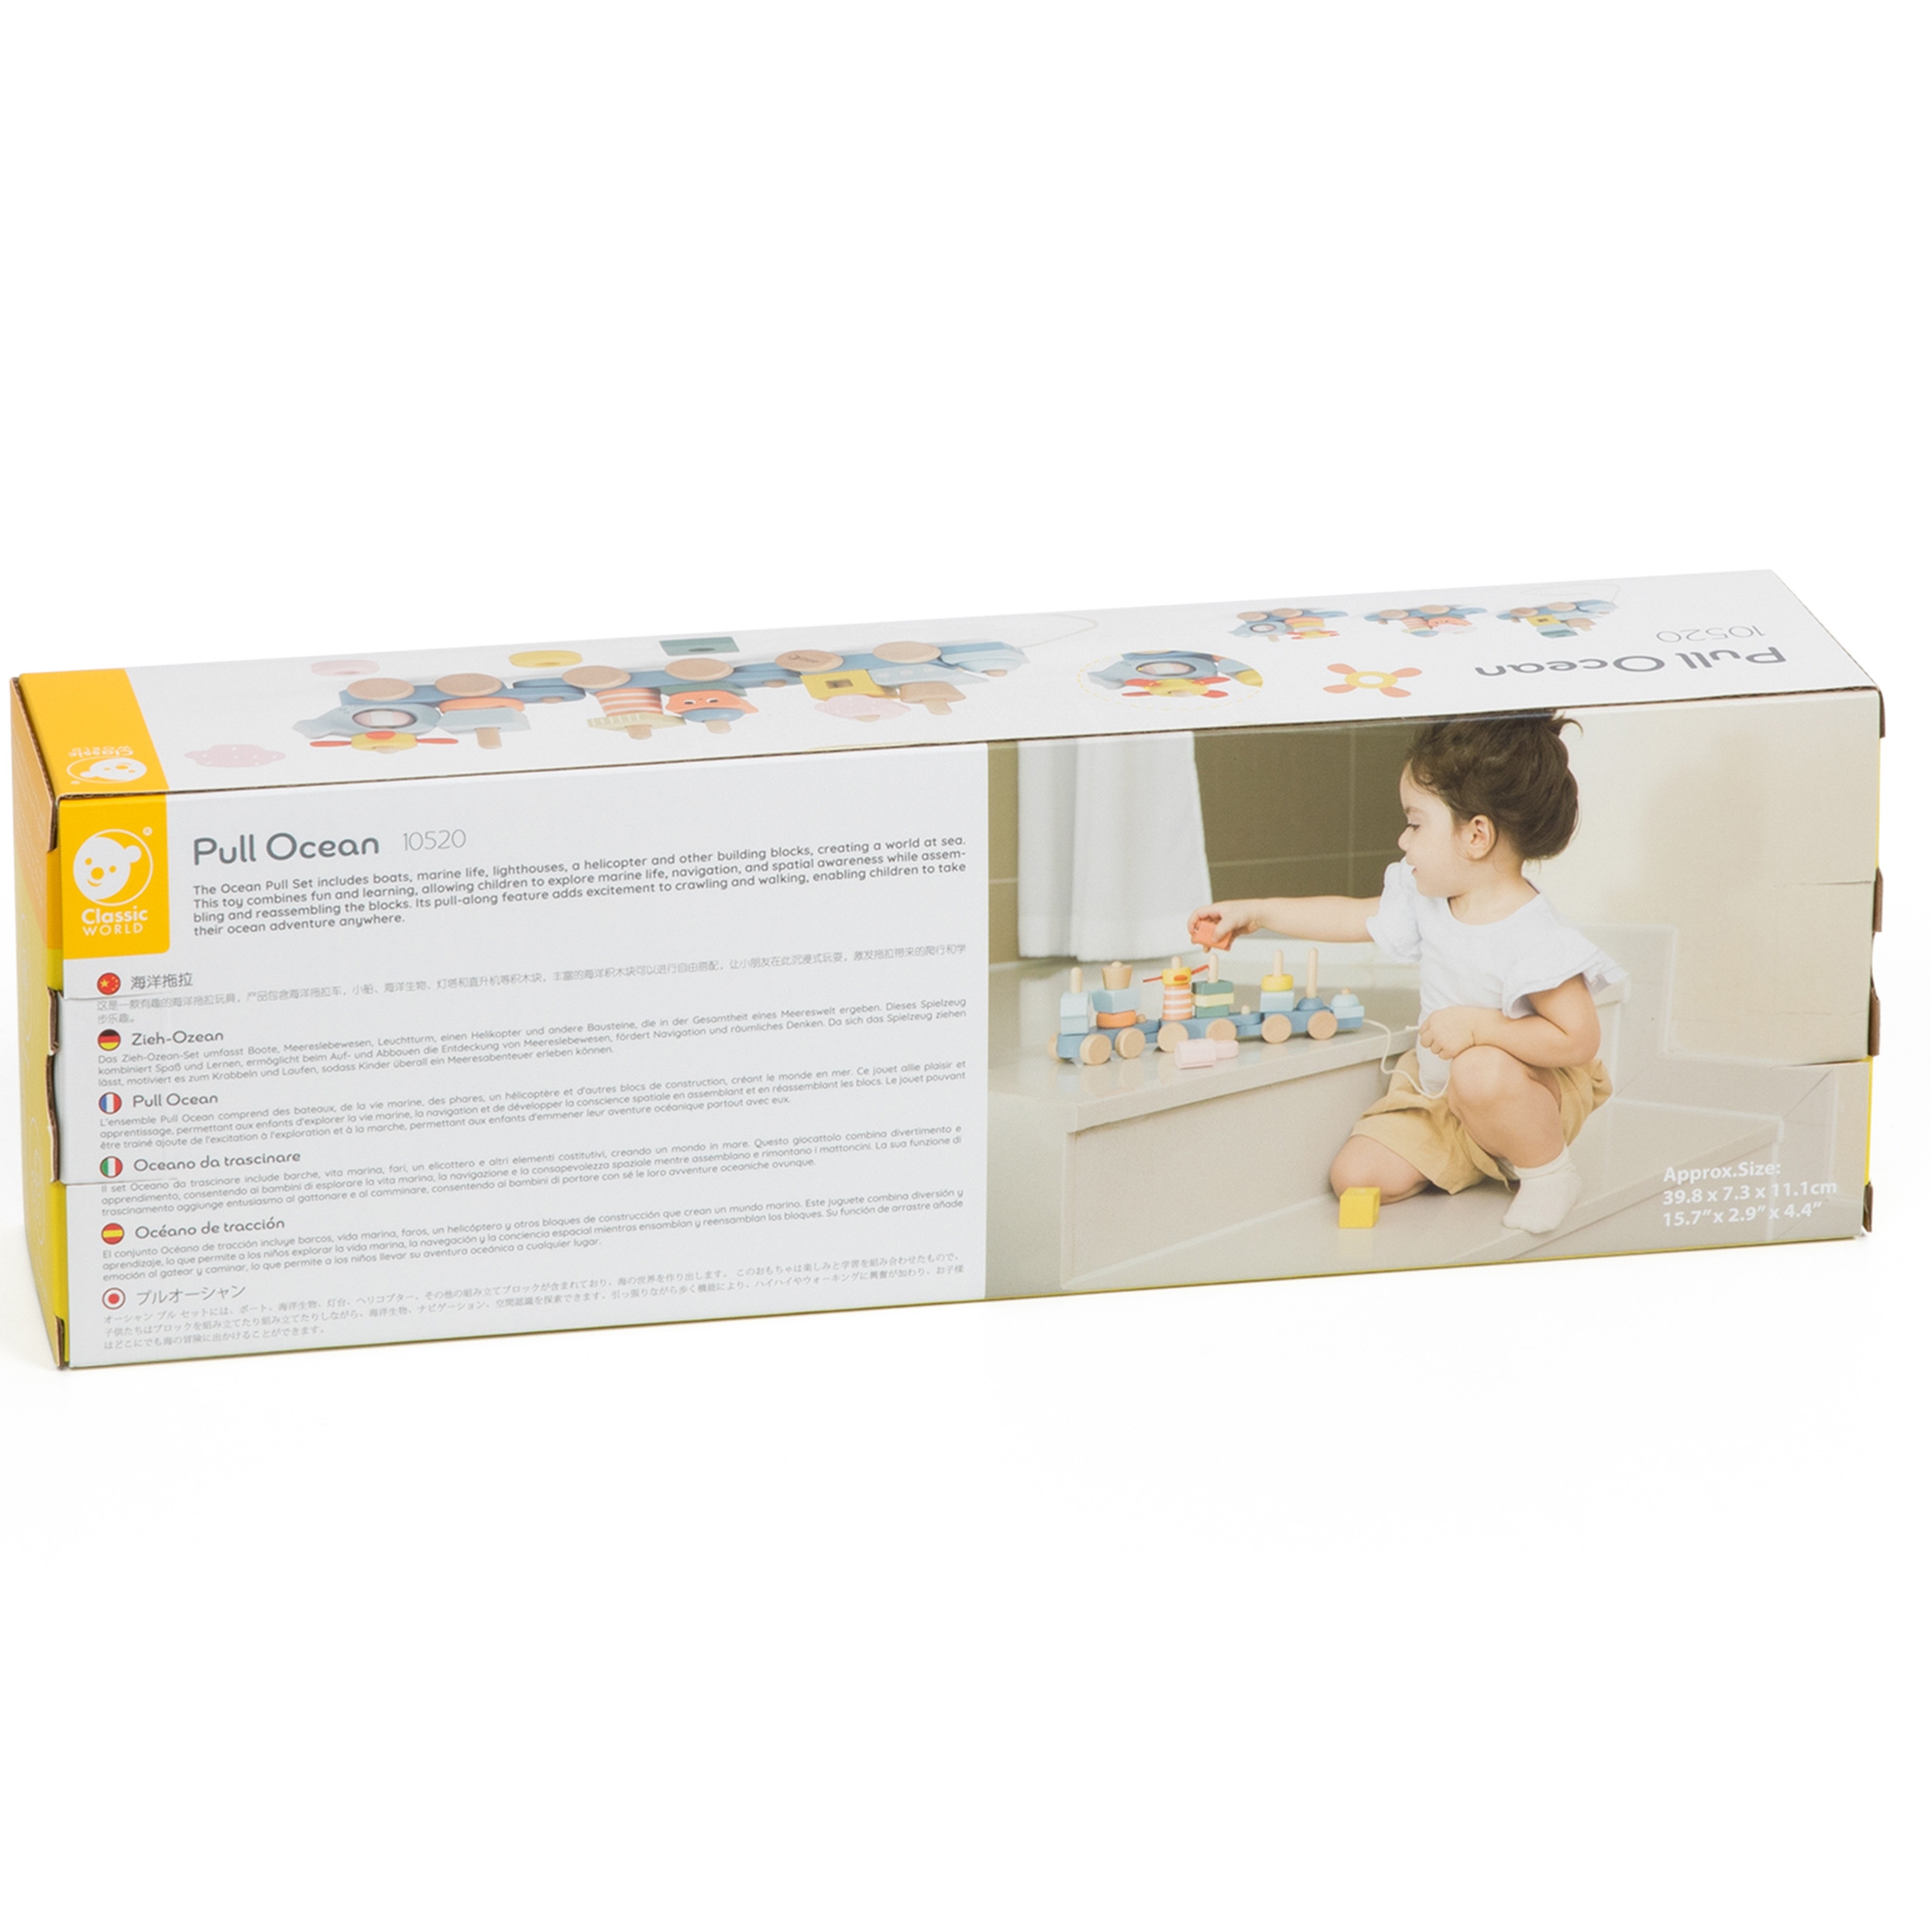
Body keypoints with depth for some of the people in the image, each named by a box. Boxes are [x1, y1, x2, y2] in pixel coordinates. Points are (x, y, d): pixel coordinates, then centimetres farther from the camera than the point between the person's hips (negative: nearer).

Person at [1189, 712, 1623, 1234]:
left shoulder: (1533, 937, -28)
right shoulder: (1428, 901, -3)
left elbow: (1578, 1039, -30)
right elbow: (1354, 917, 16)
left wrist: (1481, 1025, -34)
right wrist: (1257, 913, 19)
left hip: (1535, 1085, -7)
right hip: (1436, 1090, 8)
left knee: (1480, 1074, -42)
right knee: (1355, 1176, -7)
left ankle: (1548, 1168, -11)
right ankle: (1482, 1157, 15)